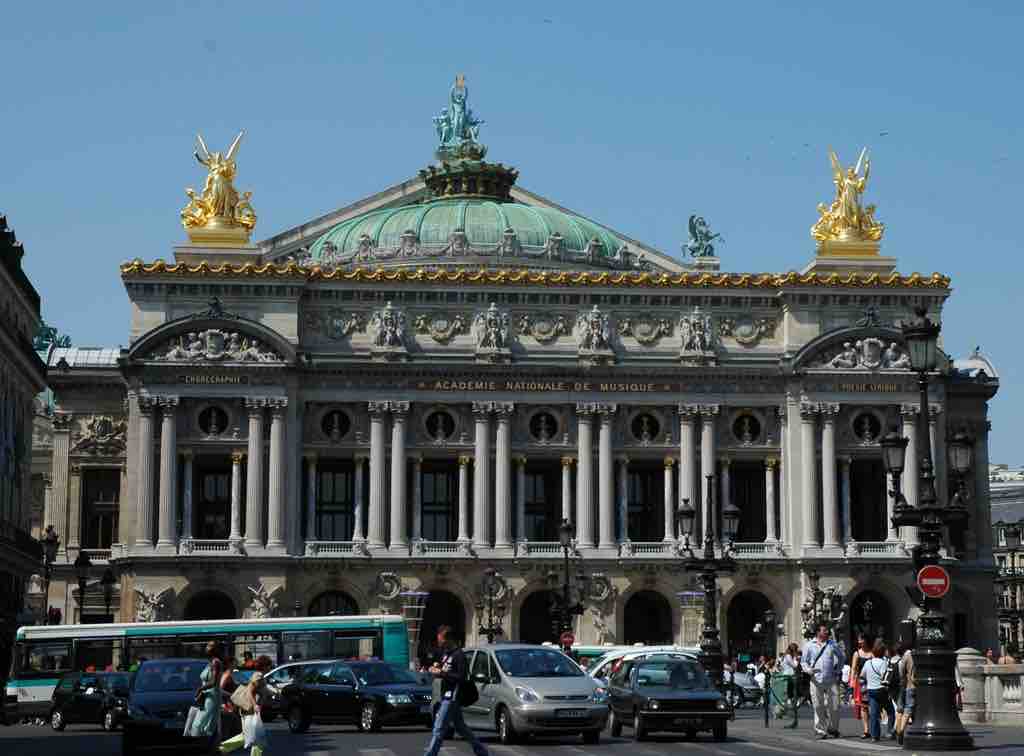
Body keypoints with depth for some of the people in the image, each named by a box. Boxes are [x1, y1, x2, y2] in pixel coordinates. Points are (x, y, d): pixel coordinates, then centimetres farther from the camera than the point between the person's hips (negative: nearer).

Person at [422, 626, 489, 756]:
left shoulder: (458, 655, -13)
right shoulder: (446, 654, 16)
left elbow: (462, 677, -19)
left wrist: (441, 673, -21)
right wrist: (436, 669, 4)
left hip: (452, 697, -10)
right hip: (446, 696, 10)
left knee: (438, 729, -12)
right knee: (460, 727, 17)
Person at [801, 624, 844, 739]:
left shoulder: (832, 644, 10)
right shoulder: (809, 645, 5)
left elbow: (841, 658, 22)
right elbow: (803, 661, 8)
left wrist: (837, 670, 10)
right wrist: (808, 670, -12)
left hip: (831, 681, 1)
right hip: (816, 681, -1)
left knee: (834, 706, 0)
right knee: (819, 707, -1)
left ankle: (833, 728, 19)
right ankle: (821, 731, 5)